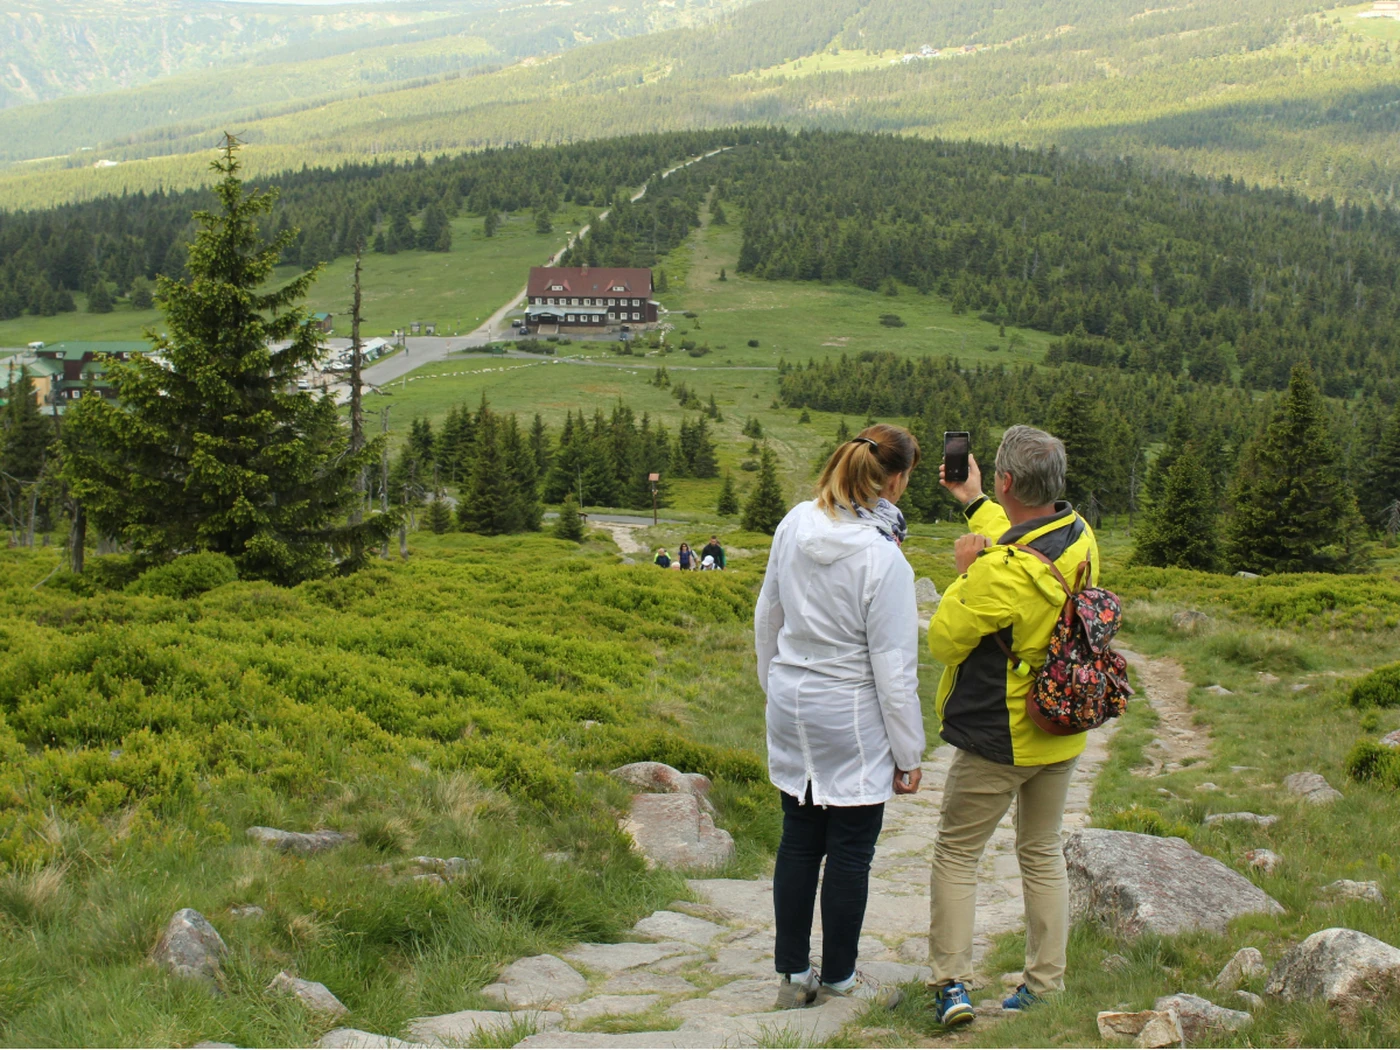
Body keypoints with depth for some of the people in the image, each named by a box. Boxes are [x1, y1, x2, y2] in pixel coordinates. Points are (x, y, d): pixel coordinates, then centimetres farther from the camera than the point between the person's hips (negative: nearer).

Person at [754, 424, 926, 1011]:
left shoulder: (795, 524, -4)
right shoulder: (882, 557, -22)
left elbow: (767, 616, 9)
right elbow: (894, 666, -17)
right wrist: (908, 753, -7)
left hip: (791, 705, 6)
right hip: (852, 720, -6)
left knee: (798, 840, 15)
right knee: (850, 852, 8)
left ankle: (793, 975, 25)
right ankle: (838, 982, 20)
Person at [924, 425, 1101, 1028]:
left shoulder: (1001, 572, -28)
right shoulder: (1080, 538, -4)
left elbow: (943, 642, -16)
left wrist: (964, 572, -8)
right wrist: (973, 503, 24)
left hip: (997, 740, -7)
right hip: (1062, 734, 7)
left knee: (957, 854, 7)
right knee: (1042, 854, 17)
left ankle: (951, 983, 4)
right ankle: (1045, 984, 21)